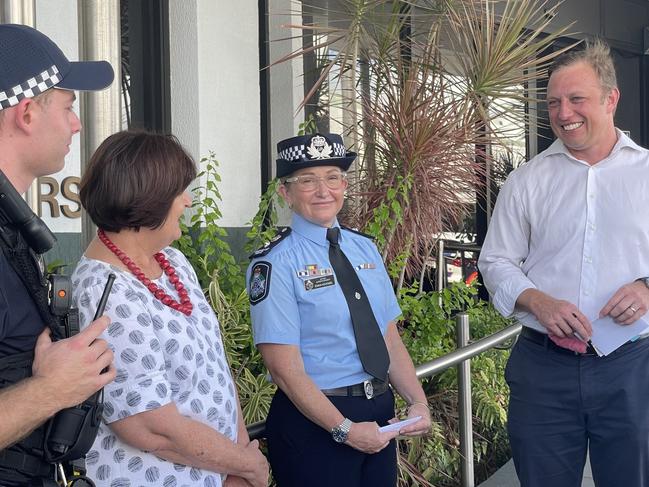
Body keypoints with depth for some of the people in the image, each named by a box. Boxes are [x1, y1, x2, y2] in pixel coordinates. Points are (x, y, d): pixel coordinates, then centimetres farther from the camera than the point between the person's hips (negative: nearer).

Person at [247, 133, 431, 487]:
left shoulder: (365, 249, 8)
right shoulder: (274, 264, -12)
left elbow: (390, 339, 8)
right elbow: (285, 368, -16)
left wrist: (418, 403, -6)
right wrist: (345, 429, -18)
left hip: (381, 413, 6)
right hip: (312, 418, -6)